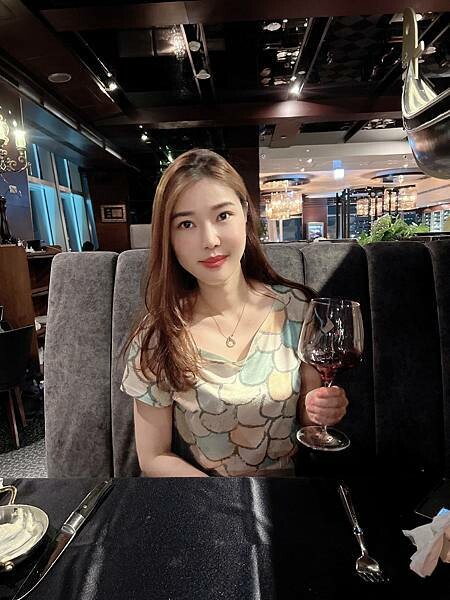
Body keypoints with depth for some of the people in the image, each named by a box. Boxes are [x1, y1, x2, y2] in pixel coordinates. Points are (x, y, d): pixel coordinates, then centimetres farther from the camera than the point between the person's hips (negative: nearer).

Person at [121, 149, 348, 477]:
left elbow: (307, 418, 2)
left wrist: (316, 410, -18)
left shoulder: (297, 308, -10)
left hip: (291, 473, 3)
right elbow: (153, 457, -7)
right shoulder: (156, 338, -15)